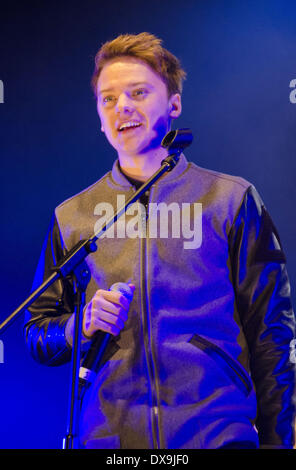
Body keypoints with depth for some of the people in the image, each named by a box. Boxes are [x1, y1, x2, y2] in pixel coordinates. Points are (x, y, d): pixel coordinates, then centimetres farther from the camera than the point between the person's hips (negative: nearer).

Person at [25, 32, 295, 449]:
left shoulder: (231, 200, 4)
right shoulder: (71, 216, 10)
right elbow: (38, 337, 13)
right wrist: (84, 324, -8)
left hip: (217, 434, -2)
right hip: (108, 436, 2)